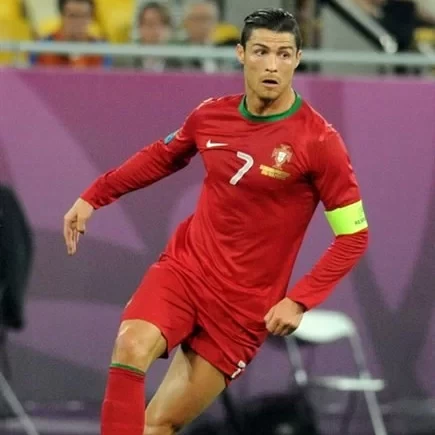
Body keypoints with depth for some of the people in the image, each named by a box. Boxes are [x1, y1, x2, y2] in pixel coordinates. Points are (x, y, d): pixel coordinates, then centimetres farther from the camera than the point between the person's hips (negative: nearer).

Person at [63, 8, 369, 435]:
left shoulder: (318, 141, -13)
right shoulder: (211, 115, 1)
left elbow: (354, 235, -10)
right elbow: (161, 156, 23)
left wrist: (299, 300, -18)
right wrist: (93, 196, 19)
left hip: (246, 301, -3)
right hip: (184, 267, 3)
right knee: (131, 350, -27)